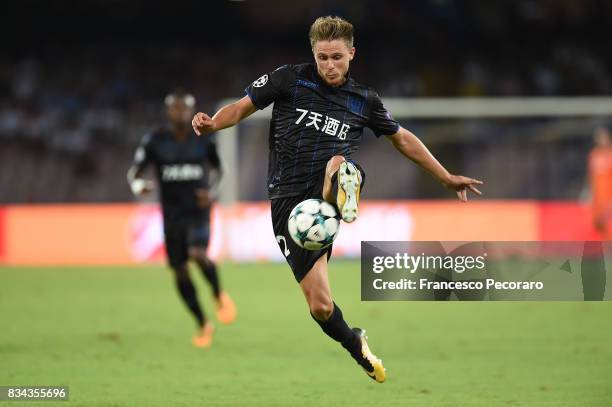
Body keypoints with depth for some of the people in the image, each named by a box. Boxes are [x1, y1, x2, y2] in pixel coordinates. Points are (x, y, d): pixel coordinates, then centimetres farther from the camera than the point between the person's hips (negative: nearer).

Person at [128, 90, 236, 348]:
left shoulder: (203, 139, -3)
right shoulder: (155, 141, -5)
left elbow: (216, 169, 15)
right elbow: (133, 172, -4)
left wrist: (212, 191, -4)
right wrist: (138, 185, -27)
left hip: (198, 211, -2)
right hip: (172, 215, 2)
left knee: (198, 254, -28)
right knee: (180, 272, 5)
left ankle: (219, 295, 1)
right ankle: (203, 325, 23)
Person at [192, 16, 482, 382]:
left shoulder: (365, 101, 12)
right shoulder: (289, 80, 4)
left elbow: (403, 139, 26)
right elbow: (242, 108, 7)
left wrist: (447, 177, 27)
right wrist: (212, 123, -15)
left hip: (330, 191, 1)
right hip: (290, 199, -1)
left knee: (340, 163, -37)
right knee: (321, 306, -5)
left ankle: (345, 197, -70)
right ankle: (357, 347, 23)